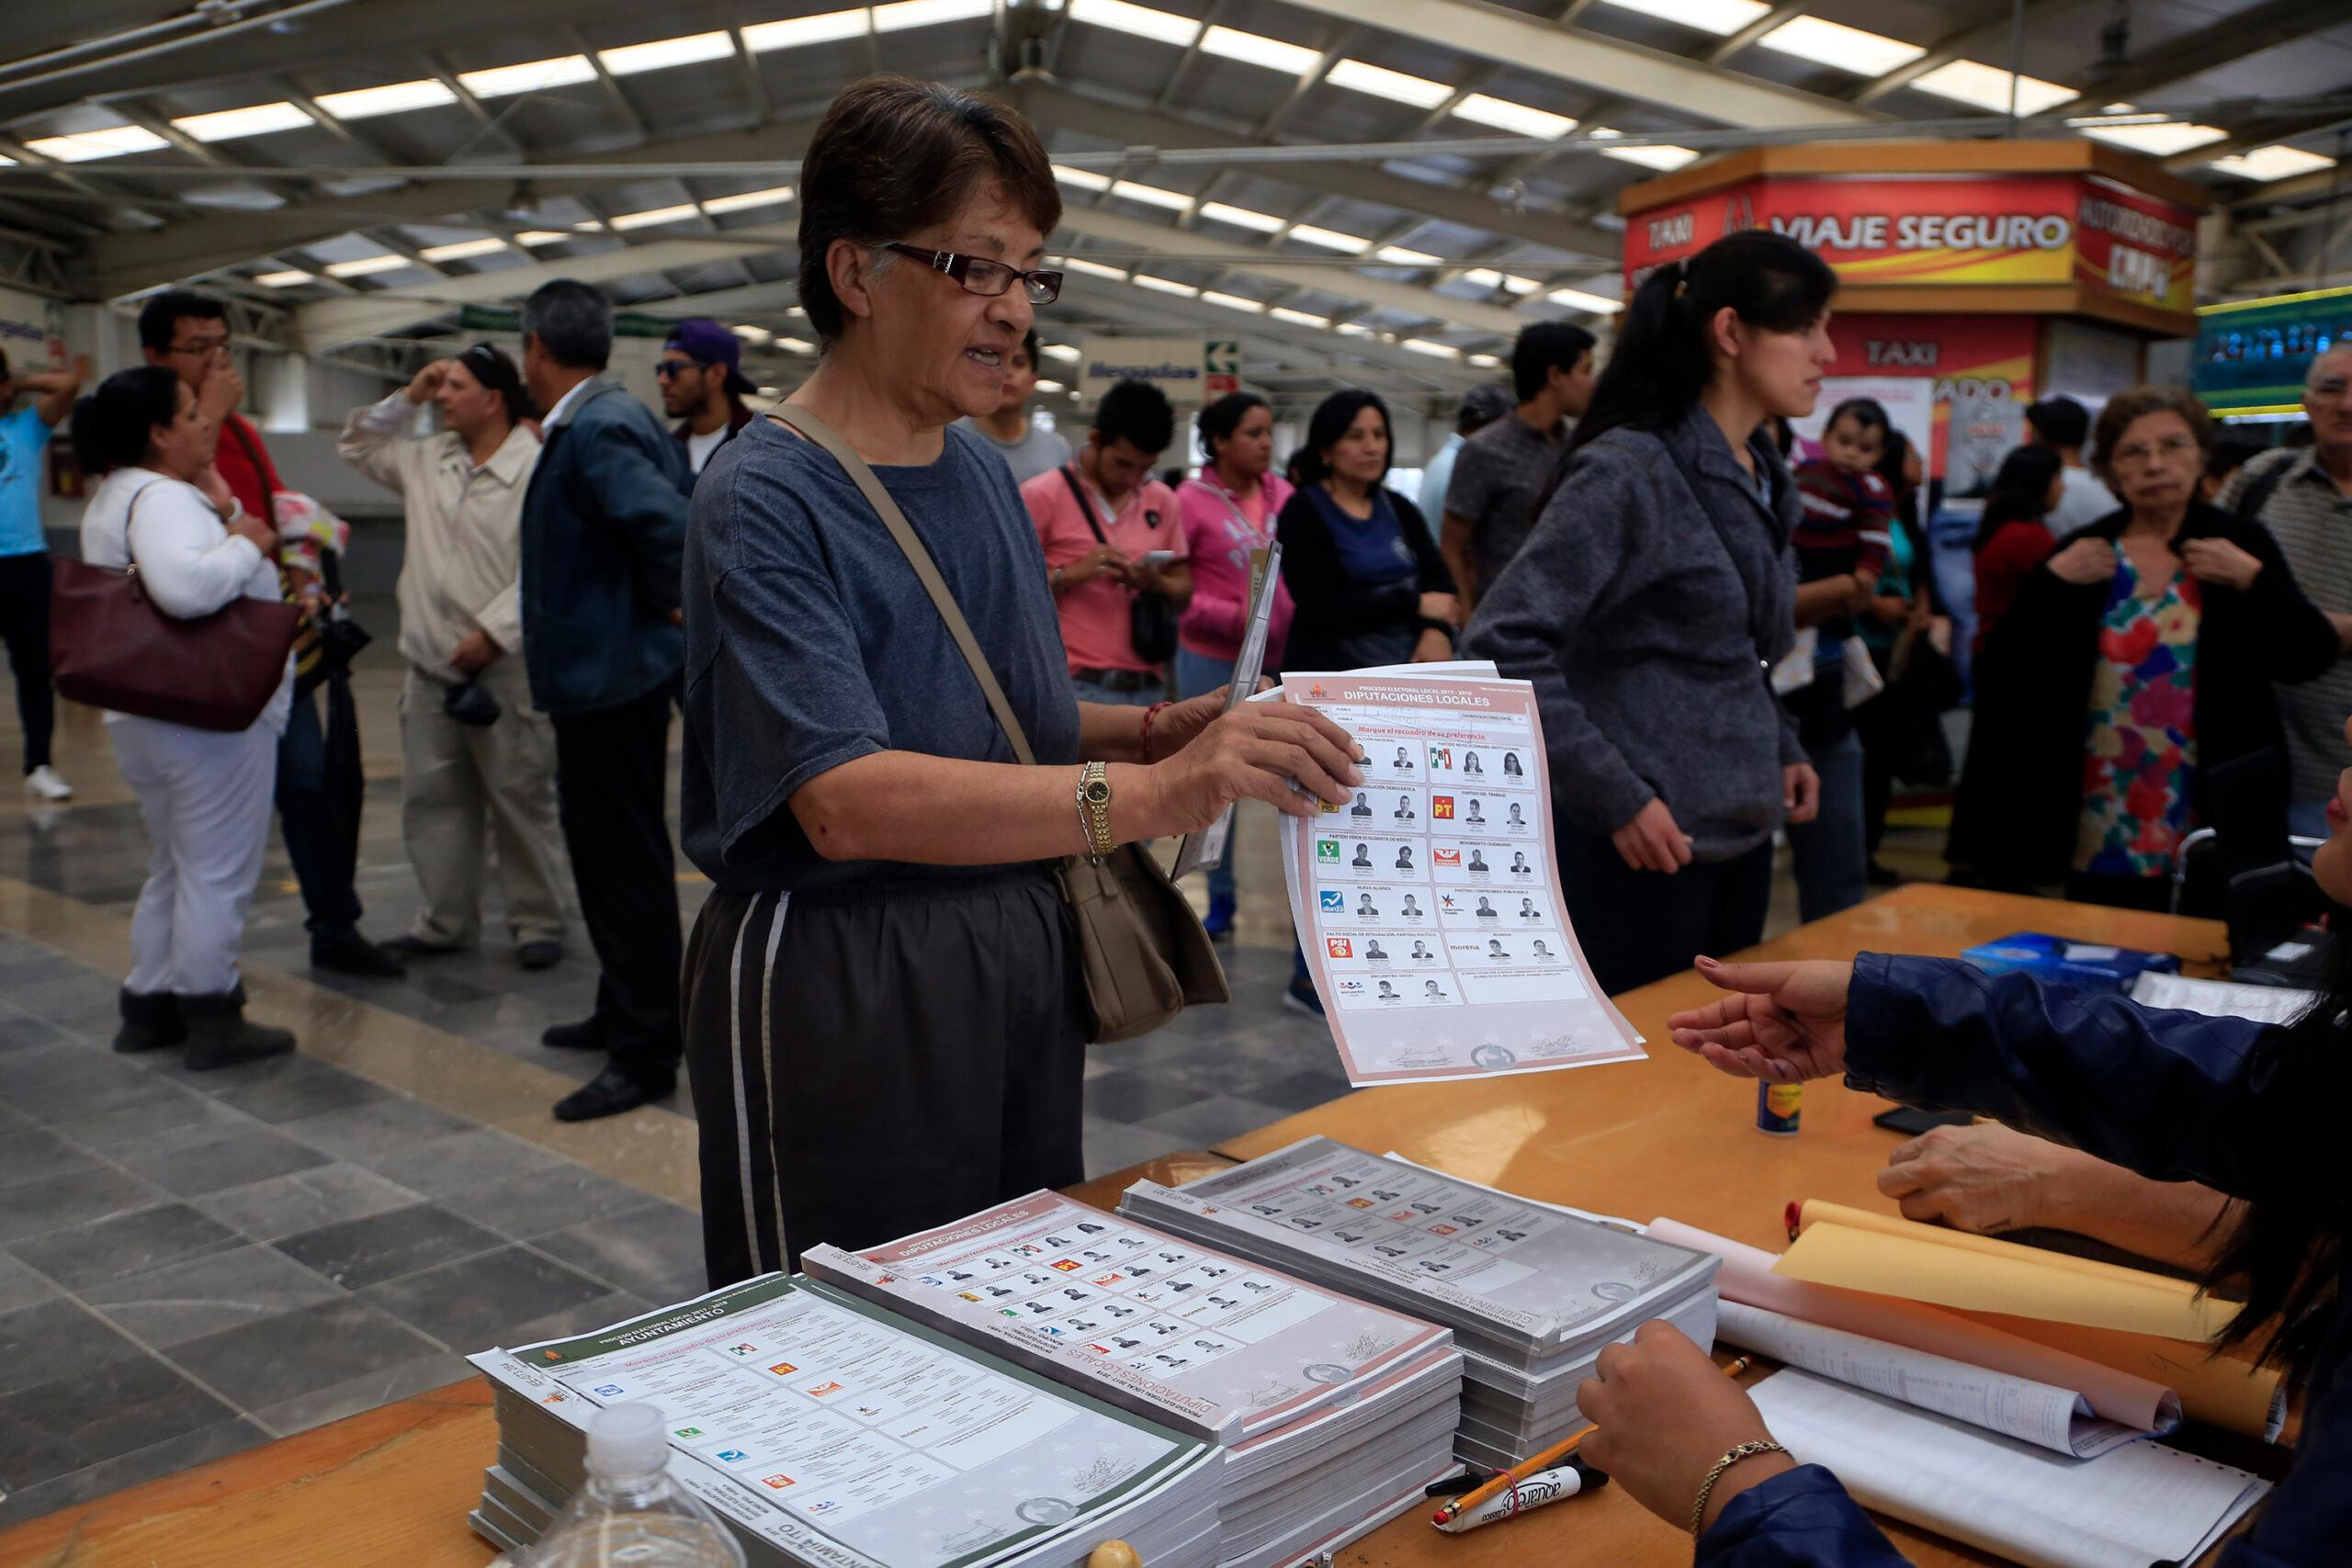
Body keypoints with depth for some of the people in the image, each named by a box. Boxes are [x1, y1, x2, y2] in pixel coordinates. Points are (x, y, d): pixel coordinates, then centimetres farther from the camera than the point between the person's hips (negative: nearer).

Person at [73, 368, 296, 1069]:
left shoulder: (119, 495, 16)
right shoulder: (160, 497, -19)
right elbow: (185, 587, -36)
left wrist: (224, 512, 0)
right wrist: (246, 542, -21)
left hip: (151, 715, 10)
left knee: (173, 870, 20)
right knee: (217, 872, 0)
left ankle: (149, 1008, 28)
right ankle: (212, 1020, 8)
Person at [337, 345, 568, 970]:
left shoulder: (537, 468, -11)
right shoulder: (427, 460, 13)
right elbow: (357, 446, 28)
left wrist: (491, 633, -19)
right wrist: (407, 396, 14)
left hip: (505, 666, -7)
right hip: (430, 662, 7)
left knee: (520, 798, 1)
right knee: (432, 797, 11)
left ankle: (538, 922, 12)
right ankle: (446, 922, 21)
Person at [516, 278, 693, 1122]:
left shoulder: (593, 429, -20)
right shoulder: (617, 415, 11)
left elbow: (668, 524, -32)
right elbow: (677, 501, 18)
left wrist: (669, 604, -16)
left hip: (609, 674, -11)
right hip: (605, 672, 11)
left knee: (626, 862, -3)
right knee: (606, 848, 20)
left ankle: (645, 1054, 6)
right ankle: (623, 1013, 33)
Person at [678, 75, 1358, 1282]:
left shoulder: (984, 472, 8)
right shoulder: (763, 501, -15)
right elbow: (849, 802, -27)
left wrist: (1157, 730, -3)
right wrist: (1149, 794, -37)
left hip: (1020, 965, 7)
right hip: (841, 989, -7)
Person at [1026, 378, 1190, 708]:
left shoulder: (1162, 501, 13)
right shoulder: (1042, 495, -2)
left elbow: (1183, 592, 17)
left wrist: (1155, 583, -4)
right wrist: (1072, 574, -16)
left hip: (1147, 688, 5)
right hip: (1077, 684, -5)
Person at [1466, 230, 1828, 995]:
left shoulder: (1763, 477, 10)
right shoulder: (1630, 468, -15)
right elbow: (1505, 645, -21)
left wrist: (1782, 751, 9)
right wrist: (1616, 797, -20)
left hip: (1740, 835, 8)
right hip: (1642, 846, -8)